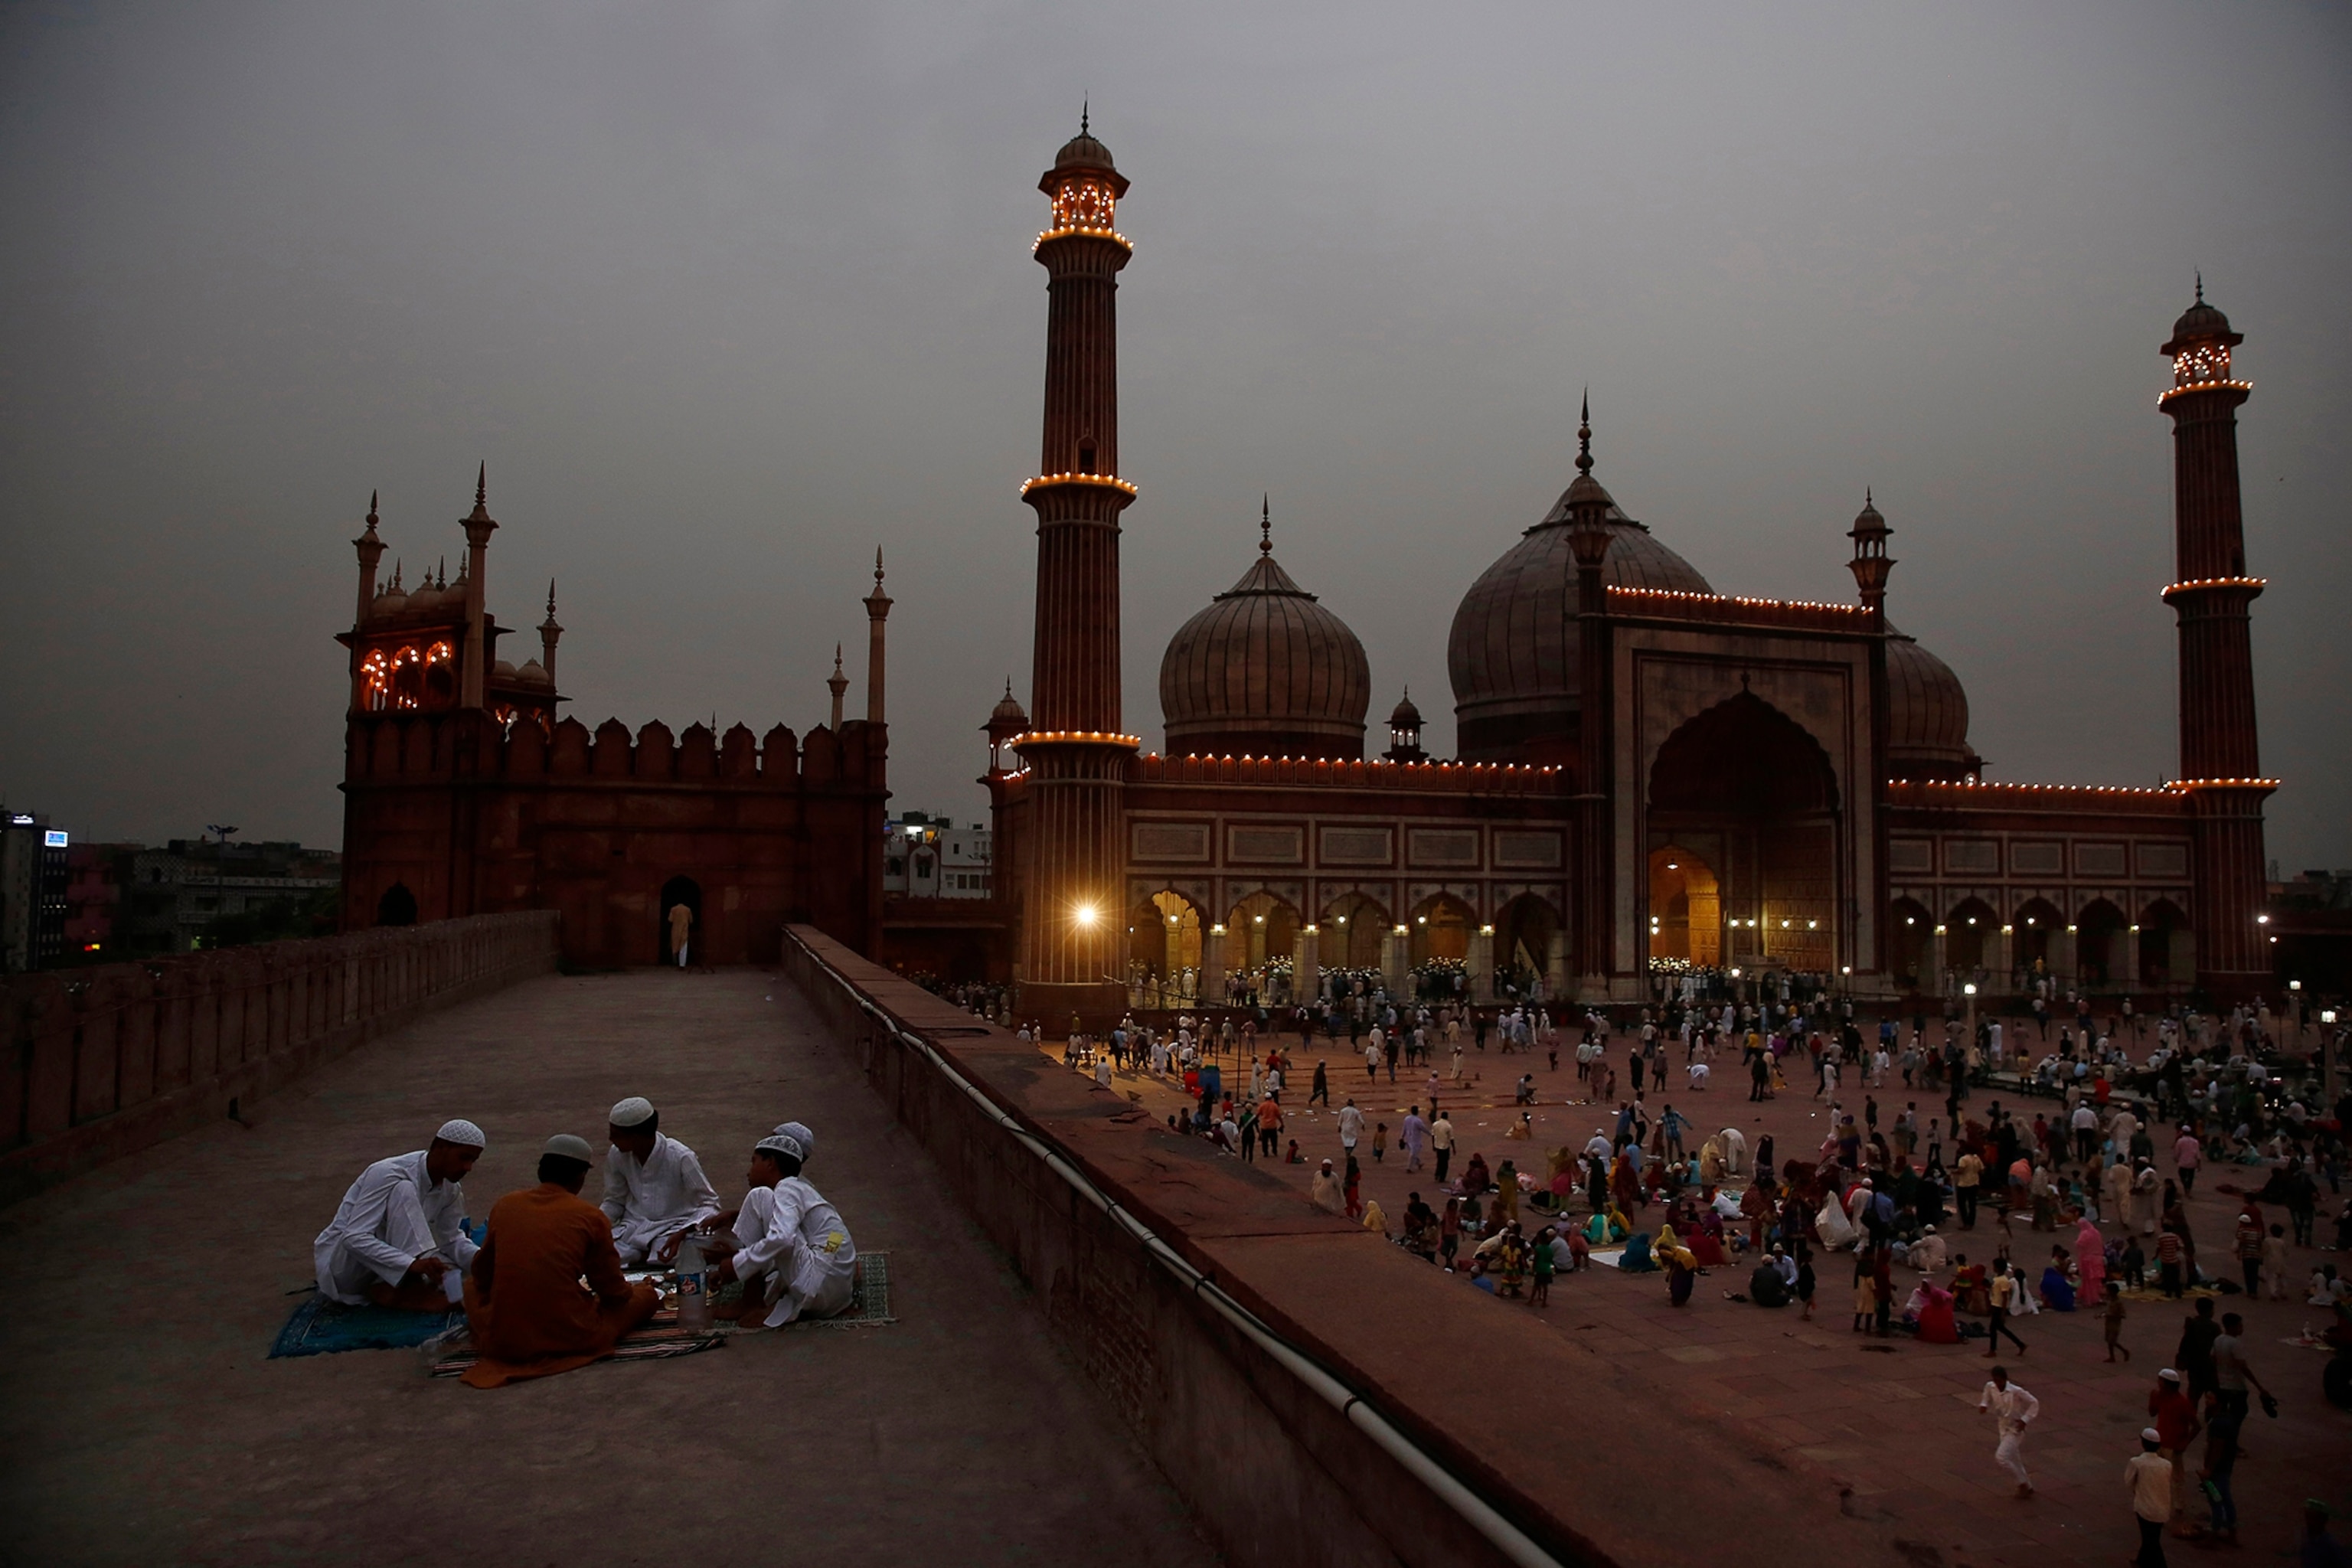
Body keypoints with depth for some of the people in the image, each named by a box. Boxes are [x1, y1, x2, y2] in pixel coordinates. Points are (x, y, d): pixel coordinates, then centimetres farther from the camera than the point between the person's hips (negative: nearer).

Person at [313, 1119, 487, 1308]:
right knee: (404, 1191, -30)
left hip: (389, 1276, 7)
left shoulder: (450, 1189, -2)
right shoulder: (388, 1174, -25)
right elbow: (354, 1239, -34)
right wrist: (412, 1264, -46)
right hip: (343, 1263, -7)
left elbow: (452, 1239, 6)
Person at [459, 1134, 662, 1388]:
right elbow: (613, 1292, 2)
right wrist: (638, 1289, 25)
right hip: (571, 1339, 1)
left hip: (502, 1341, -1)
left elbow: (482, 1274, 14)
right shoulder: (591, 1217, -7)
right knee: (647, 1295, 21)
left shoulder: (504, 1205, 1)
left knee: (472, 1287, 31)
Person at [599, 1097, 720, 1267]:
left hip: (673, 1228, -4)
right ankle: (646, 1256, 2)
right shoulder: (616, 1155, -6)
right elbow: (614, 1202, 11)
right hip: (632, 1228, 4)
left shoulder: (681, 1158, -20)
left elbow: (709, 1204, -12)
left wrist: (682, 1234, -30)